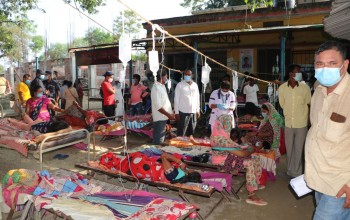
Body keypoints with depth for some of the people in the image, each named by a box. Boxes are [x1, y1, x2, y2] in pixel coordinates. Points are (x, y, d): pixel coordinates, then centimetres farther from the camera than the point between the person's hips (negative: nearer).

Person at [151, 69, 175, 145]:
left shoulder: (162, 86, 12)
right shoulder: (156, 88, -18)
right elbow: (158, 106, -23)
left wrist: (170, 113, 15)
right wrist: (168, 115, -21)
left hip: (163, 117, 10)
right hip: (160, 118, -10)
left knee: (161, 138, 20)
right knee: (158, 141, -1)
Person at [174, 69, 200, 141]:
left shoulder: (195, 85, 9)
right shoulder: (180, 85, -4)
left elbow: (197, 98, 14)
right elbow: (176, 99, -4)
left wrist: (198, 110, 11)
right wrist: (176, 112, -8)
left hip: (193, 112, 4)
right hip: (183, 112, -4)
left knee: (191, 130, 12)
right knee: (181, 131, -1)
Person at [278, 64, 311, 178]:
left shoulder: (305, 87, -11)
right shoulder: (282, 88, -7)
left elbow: (309, 104, 3)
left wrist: (300, 112, 7)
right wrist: (289, 114, 3)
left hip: (301, 124, -2)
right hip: (288, 123, 2)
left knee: (298, 150, 7)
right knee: (289, 149, 15)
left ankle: (297, 174, 21)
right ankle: (290, 170, 32)